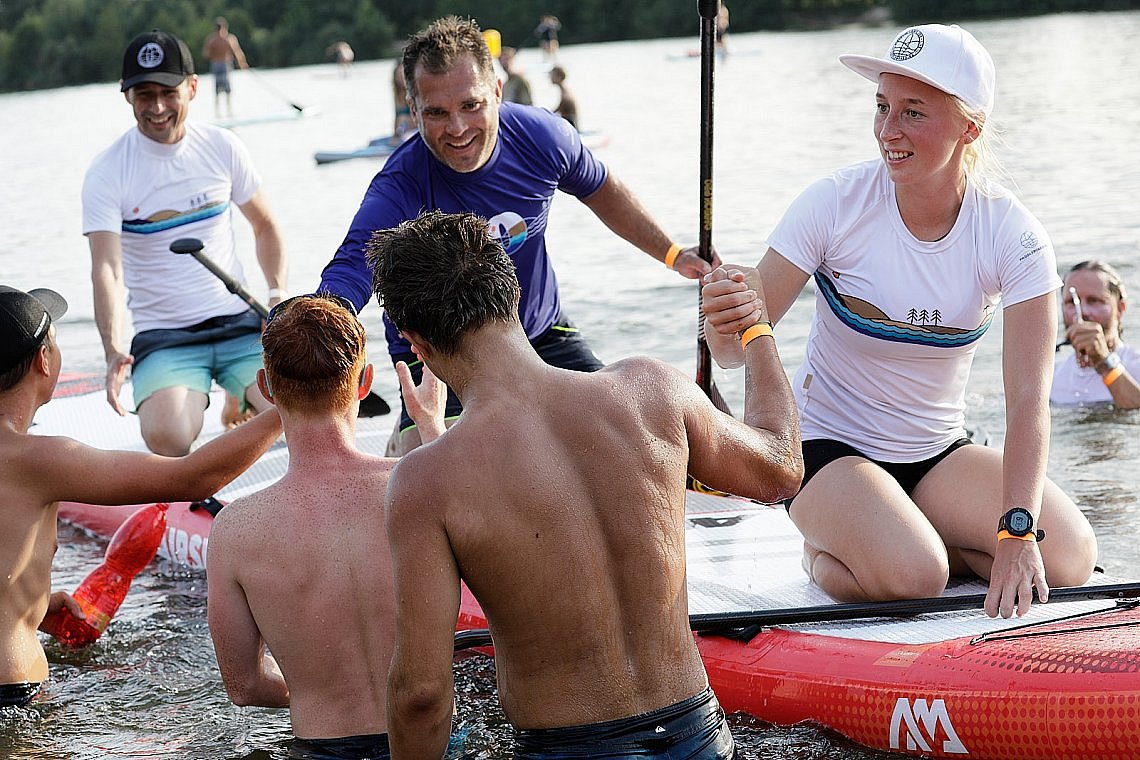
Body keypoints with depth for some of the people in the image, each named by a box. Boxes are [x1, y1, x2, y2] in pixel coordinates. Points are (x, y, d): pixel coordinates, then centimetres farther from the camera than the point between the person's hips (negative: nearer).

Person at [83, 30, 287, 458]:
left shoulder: (222, 148, 3)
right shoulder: (107, 173, -7)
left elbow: (264, 226, 16)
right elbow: (106, 268, -18)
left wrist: (278, 291, -3)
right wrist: (113, 350, -34)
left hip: (239, 322, 3)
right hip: (163, 337, -3)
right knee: (168, 439, -31)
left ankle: (243, 406, 13)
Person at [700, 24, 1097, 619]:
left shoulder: (1012, 236, -13)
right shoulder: (835, 203, -16)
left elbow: (1028, 397, -20)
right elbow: (736, 351, -15)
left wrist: (1017, 531, -33)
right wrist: (728, 325, -41)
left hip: (940, 453, 3)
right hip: (827, 447, -3)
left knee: (1070, 558, -17)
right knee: (912, 576, -30)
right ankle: (827, 555, 3)